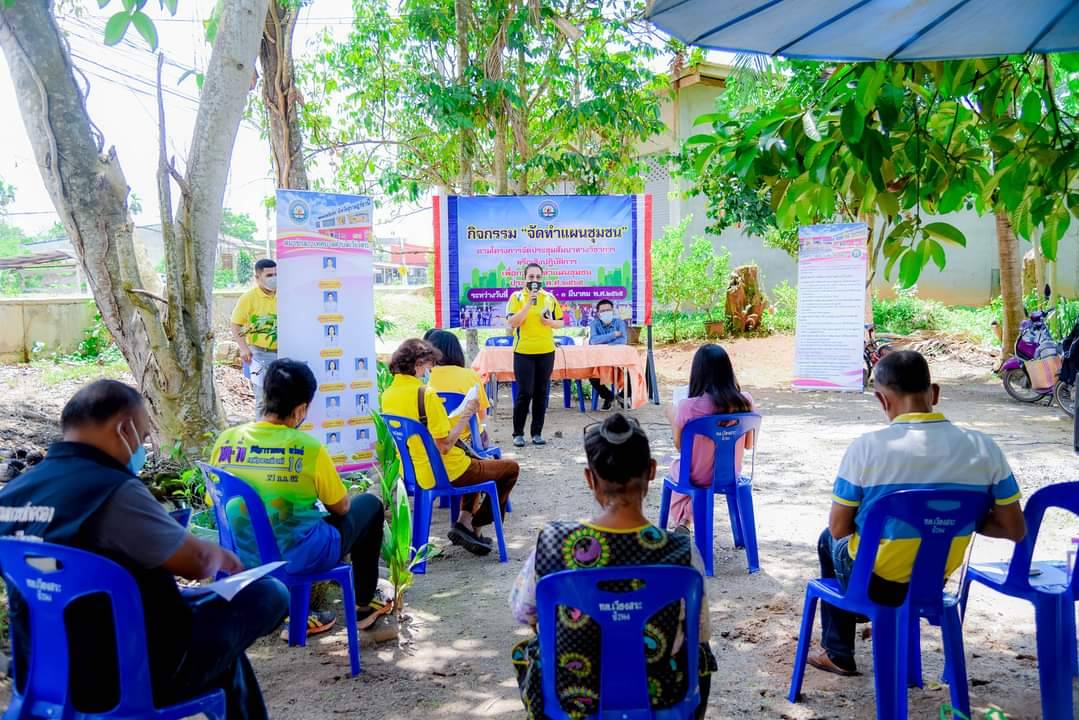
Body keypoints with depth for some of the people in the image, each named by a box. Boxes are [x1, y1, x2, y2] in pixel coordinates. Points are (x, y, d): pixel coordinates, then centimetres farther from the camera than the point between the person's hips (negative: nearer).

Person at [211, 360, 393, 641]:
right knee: (370, 505, 17)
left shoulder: (226, 440, -7)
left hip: (244, 554, 5)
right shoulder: (308, 448, -20)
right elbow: (341, 507, -6)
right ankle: (365, 604, 29)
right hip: (299, 557, -5)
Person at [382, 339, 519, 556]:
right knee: (510, 468, 10)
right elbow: (444, 446, -25)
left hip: (411, 473, 8)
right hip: (442, 473, -8)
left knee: (475, 462, 34)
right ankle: (475, 527, 14)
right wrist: (465, 416, -15)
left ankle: (464, 521, 18)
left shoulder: (387, 395, 1)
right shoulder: (425, 393, -23)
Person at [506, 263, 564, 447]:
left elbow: (561, 322, 13)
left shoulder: (550, 297, 8)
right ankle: (518, 433, 7)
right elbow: (512, 323, -14)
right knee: (524, 393, -4)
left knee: (541, 393, 6)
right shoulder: (517, 297, -2)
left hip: (546, 352, 3)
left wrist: (551, 322, -9)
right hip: (523, 352, -3)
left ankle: (537, 433, 14)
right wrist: (529, 304, -20)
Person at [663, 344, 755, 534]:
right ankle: (686, 520, 38)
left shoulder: (688, 406, -25)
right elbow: (749, 444, -1)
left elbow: (679, 445, -8)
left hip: (698, 479, -3)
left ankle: (681, 522, 37)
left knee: (676, 465, 33)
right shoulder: (745, 400, -15)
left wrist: (673, 417, 7)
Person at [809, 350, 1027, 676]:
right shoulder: (983, 447, -13)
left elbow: (839, 529, -15)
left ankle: (838, 654, 40)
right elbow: (1015, 530, -6)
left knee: (829, 540, 31)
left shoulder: (867, 447, -22)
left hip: (876, 584, -4)